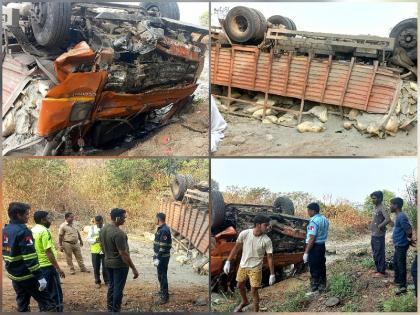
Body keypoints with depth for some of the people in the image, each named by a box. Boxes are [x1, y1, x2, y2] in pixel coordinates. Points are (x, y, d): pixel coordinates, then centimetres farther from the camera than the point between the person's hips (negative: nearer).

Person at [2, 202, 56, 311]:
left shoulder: (5, 230, 8)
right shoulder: (23, 231, -19)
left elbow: (5, 252, 18)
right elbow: (30, 257, -24)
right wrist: (40, 276, -22)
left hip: (14, 275, 9)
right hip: (27, 275, -9)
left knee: (22, 305, 15)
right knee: (47, 304, -4)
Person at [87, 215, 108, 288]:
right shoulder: (92, 228, 0)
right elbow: (88, 239, -3)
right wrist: (95, 240, -22)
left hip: (105, 250, -1)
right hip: (95, 251, 1)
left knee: (106, 267, 5)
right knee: (96, 267, 6)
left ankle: (107, 281, 23)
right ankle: (97, 282, 22)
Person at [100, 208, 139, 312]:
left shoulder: (103, 229, 0)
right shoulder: (118, 233, -27)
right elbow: (123, 254, -26)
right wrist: (133, 268, -20)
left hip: (108, 263, 8)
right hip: (120, 265, -8)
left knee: (111, 286, 19)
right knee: (118, 289, 3)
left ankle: (110, 309, 28)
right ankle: (115, 311, 11)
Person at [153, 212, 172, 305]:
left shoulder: (164, 230, -22)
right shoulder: (161, 229, 10)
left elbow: (163, 246, -24)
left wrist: (158, 258, -23)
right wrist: (155, 256, 20)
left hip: (163, 257, -10)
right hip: (160, 256, 10)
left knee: (162, 276, -4)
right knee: (160, 275, 21)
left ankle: (165, 296, 1)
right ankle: (163, 291, 37)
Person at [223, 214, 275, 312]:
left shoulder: (266, 240, -21)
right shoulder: (244, 234, -18)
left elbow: (270, 257, -12)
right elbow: (236, 248, -5)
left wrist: (272, 274, -10)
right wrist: (228, 262, -4)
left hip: (255, 268, -3)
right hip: (243, 265, 3)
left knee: (254, 291, -3)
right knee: (240, 286, 23)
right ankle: (244, 301, 52)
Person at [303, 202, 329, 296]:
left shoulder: (314, 221, -20)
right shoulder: (324, 219, 10)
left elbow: (312, 238, -23)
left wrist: (306, 252, -21)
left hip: (315, 246, -9)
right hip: (322, 245, 9)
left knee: (314, 269, -3)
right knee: (321, 267, 15)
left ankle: (314, 289, 2)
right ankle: (322, 286, 23)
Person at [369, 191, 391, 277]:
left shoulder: (381, 208, -16)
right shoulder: (375, 208, 12)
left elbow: (388, 219, -28)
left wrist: (380, 226, -18)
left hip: (379, 235, -9)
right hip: (373, 235, 9)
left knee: (379, 253, -3)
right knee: (375, 253, 16)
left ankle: (381, 271, 4)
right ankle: (377, 269, 27)